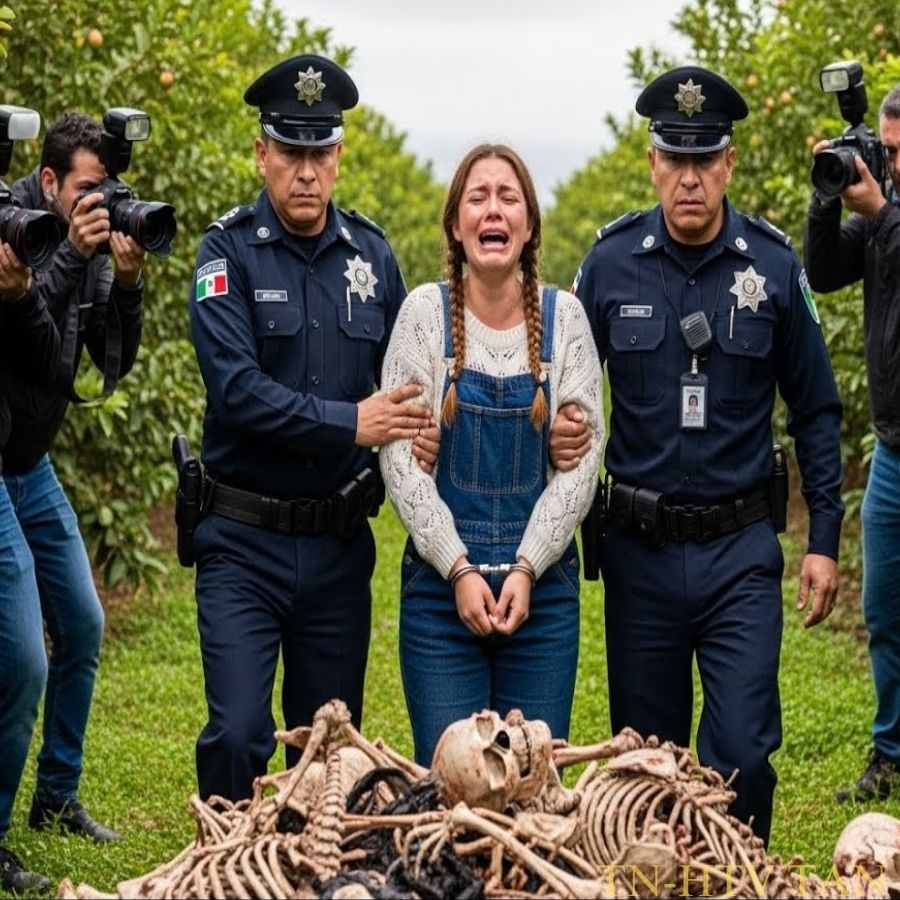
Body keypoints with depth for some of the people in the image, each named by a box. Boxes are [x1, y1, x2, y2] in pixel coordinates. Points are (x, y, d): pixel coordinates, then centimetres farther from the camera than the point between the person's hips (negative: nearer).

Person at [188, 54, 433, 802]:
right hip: (246, 539, -4)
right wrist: (350, 424, -20)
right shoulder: (229, 251, -7)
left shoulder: (370, 251, 6)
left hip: (341, 542, 4)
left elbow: (406, 374, 13)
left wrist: (419, 431, -7)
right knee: (238, 735, -11)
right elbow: (234, 388, -18)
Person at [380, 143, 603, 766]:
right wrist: (459, 569, -11)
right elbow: (401, 458, -4)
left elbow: (582, 461, 0)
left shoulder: (564, 317, 2)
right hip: (441, 581, -1)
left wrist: (525, 569, -10)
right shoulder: (425, 312, -1)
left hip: (543, 583, 1)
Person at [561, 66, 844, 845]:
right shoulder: (611, 262, -1)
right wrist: (561, 431, -13)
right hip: (640, 547, 1)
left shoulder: (772, 264, -2)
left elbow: (815, 410, 5)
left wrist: (824, 539, 1)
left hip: (740, 549, -1)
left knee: (743, 755, -6)